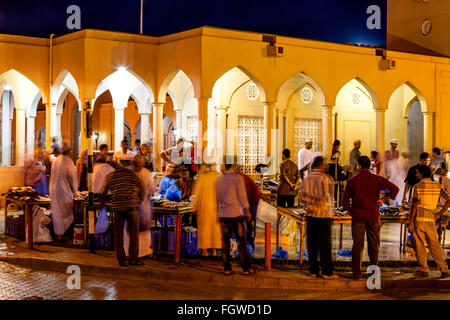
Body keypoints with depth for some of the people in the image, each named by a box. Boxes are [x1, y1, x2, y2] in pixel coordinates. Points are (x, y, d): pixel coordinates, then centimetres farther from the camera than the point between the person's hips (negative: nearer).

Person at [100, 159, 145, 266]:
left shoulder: (109, 176, 8)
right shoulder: (130, 173, 1)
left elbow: (103, 193, 13)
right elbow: (141, 188, 1)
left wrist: (102, 203, 31)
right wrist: (140, 200, 17)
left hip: (117, 208, 2)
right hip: (131, 206, -2)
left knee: (118, 234, 9)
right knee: (133, 233, 8)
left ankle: (121, 260, 10)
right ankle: (133, 258, 11)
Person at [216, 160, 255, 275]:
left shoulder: (218, 179, 8)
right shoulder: (238, 177, -6)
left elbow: (217, 198, 14)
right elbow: (242, 195, -8)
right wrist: (247, 211, -3)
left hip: (223, 214, 4)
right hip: (236, 213, -4)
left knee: (225, 242, 6)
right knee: (241, 241, 1)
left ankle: (227, 268, 6)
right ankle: (246, 268, 3)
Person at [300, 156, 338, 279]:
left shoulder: (306, 179, 7)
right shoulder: (327, 178, -9)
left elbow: (303, 197, 3)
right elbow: (329, 198, -6)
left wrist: (311, 204, 1)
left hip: (310, 215, 5)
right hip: (324, 215, -5)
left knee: (311, 244, 9)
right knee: (325, 245, 1)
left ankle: (313, 271, 12)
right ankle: (327, 272, 5)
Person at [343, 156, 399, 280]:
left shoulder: (352, 181, -1)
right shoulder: (377, 179, -3)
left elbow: (345, 200, -1)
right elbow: (395, 189, -8)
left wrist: (350, 211, 12)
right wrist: (383, 199, 0)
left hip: (357, 216, 0)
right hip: (373, 216, 0)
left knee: (357, 244, 5)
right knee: (373, 244, 11)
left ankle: (356, 273, 6)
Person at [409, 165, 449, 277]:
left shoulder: (417, 186, -6)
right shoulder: (437, 186, 5)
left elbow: (414, 206, -10)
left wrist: (410, 223, -6)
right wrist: (439, 215, 6)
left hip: (418, 219, -4)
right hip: (430, 219, 4)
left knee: (420, 245, 5)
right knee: (434, 244, 10)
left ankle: (423, 269, 7)